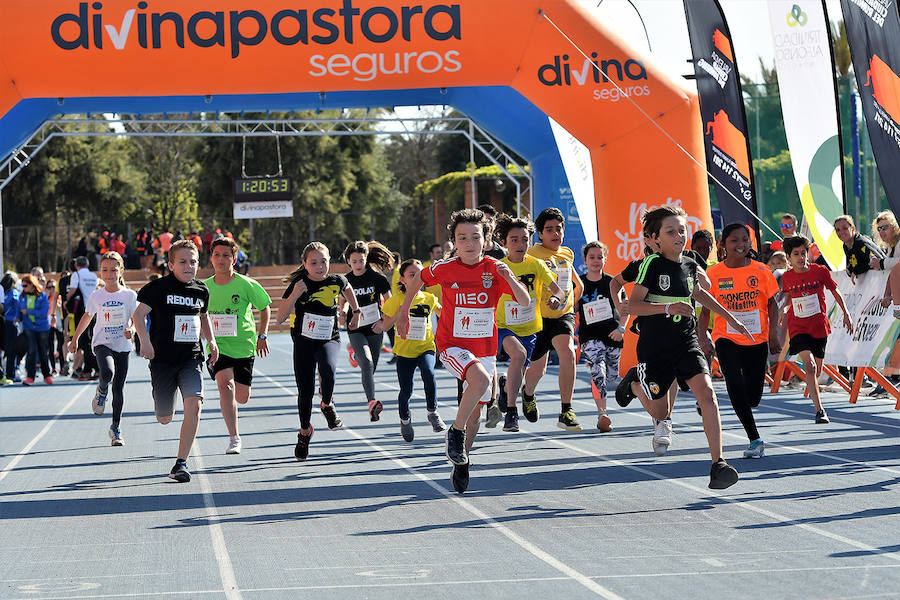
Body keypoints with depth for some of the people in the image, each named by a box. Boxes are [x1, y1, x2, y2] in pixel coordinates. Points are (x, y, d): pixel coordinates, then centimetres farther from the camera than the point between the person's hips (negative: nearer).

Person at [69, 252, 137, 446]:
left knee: (119, 389, 3)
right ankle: (101, 392, 4)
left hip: (122, 345, 1)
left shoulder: (129, 295, -3)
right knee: (108, 373, -31)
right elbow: (87, 317, 15)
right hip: (102, 343, -1)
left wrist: (131, 330, -23)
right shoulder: (96, 296, 0)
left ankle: (115, 428, 15)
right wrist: (75, 339, 22)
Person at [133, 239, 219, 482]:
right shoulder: (159, 287, -8)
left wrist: (211, 342, 13)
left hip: (191, 358, 2)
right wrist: (145, 340, -24)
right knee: (165, 419, 7)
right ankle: (165, 407, 49)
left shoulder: (201, 290, 7)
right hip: (163, 359, -2)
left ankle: (180, 464, -15)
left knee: (194, 405, -21)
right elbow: (139, 314, -9)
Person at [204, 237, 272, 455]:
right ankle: (234, 438, -20)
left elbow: (265, 307, 9)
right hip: (217, 347, 0)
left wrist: (262, 335, 2)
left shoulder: (247, 285, -7)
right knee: (225, 384, -23)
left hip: (244, 347, 0)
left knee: (242, 397, 5)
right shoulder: (205, 287, 0)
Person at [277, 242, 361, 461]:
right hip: (303, 342, 0)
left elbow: (347, 289, 21)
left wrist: (356, 311, 27)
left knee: (328, 371, -32)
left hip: (329, 339, 0)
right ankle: (305, 431, 29)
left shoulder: (336, 281, -6)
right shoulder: (299, 284, -12)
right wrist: (295, 295, -28)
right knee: (305, 390, 3)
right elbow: (280, 318, -17)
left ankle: (327, 405, -1)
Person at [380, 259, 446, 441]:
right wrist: (399, 313, -16)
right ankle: (405, 420, 32)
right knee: (406, 390, 1)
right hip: (405, 351, 0)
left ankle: (432, 413, -15)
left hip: (426, 347, 1)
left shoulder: (429, 299, 4)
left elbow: (442, 311, 24)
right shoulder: (397, 300, -3)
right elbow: (385, 326, -3)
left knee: (428, 373, -31)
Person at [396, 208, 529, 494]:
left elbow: (525, 302, -12)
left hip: (485, 349, 3)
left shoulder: (495, 269, -7)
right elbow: (418, 279, 11)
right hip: (452, 345, -3)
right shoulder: (445, 269, -9)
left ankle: (461, 465, 28)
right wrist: (403, 313, 15)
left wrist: (509, 278, -29)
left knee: (475, 410, 9)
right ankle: (455, 431, -11)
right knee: (480, 379, -32)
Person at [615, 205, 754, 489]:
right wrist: (667, 307, -32)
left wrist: (731, 319, 29)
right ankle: (634, 382, 42)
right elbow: (633, 305, -17)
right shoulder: (652, 264, -12)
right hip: (655, 347, -4)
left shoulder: (690, 265, 6)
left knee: (706, 391, -21)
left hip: (686, 343, 4)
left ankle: (718, 464, -23)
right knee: (660, 413, 8)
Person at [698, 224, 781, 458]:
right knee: (736, 386, -20)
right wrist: (703, 337, -7)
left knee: (753, 397, 1)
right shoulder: (714, 274, -2)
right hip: (727, 339, -1)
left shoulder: (761, 271, -1)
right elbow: (705, 308, 4)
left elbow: (772, 304, 6)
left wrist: (773, 332, -6)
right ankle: (754, 439, -11)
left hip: (757, 340, 1)